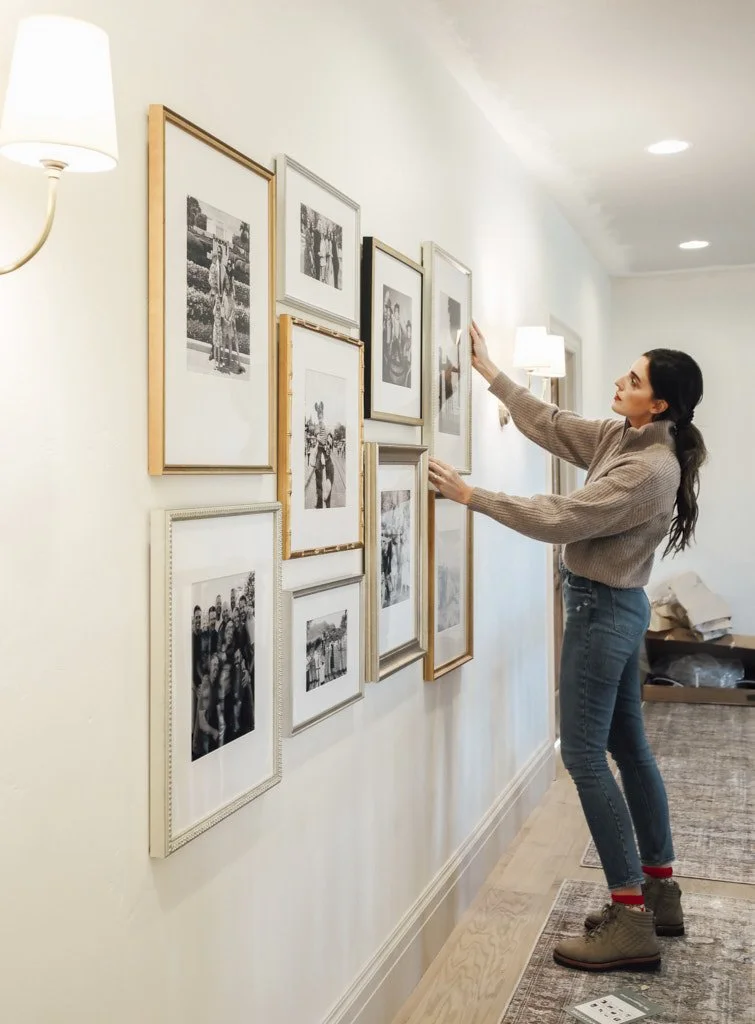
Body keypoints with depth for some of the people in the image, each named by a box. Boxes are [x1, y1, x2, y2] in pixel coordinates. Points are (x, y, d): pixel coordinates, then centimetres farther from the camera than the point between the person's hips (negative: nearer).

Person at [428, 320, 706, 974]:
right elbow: (551, 426, 13)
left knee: (584, 756, -6)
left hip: (604, 609, -10)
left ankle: (631, 923, 0)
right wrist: (490, 371, 11)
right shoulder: (623, 438, 5)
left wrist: (471, 495, -21)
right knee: (627, 745, 15)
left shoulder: (650, 468, -22)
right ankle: (660, 893, 27)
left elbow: (560, 519, -24)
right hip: (614, 606, 10)